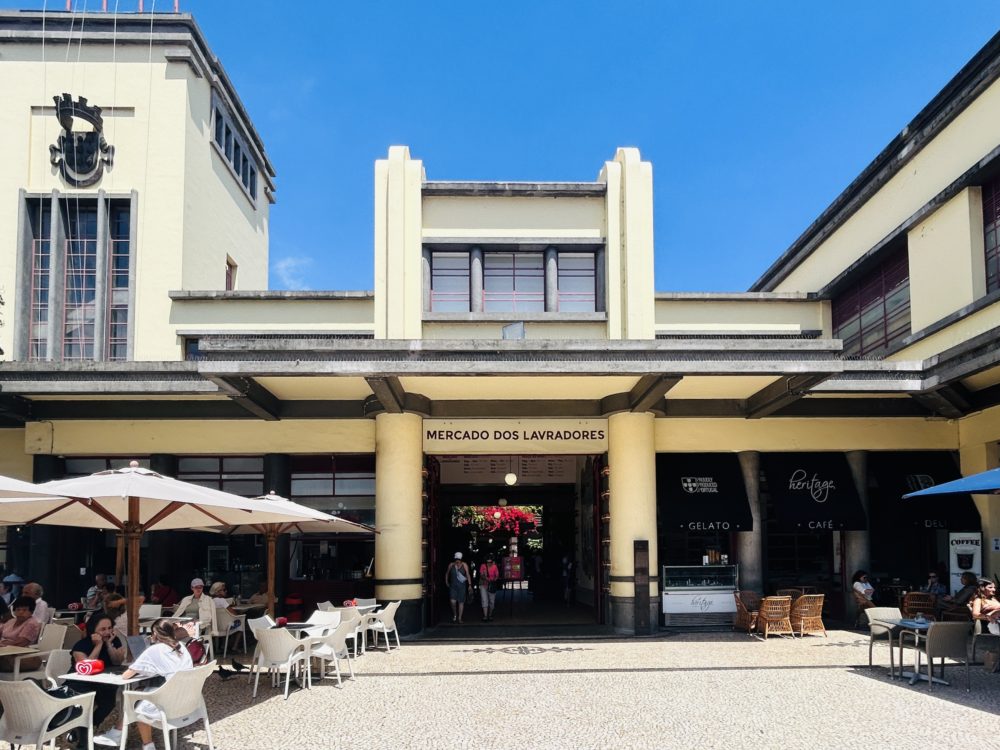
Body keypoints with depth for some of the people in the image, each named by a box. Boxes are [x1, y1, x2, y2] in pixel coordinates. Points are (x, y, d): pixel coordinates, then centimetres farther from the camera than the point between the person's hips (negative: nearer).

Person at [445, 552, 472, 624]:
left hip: (462, 586, 0)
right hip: (453, 586, 0)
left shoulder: (464, 565, -2)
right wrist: (446, 582, 13)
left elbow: (468, 575, -5)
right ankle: (454, 615, 14)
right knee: (453, 601, -12)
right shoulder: (451, 565, 1)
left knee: (461, 602, 3)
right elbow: (447, 574, 17)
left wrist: (470, 585, -11)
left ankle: (459, 618, 13)